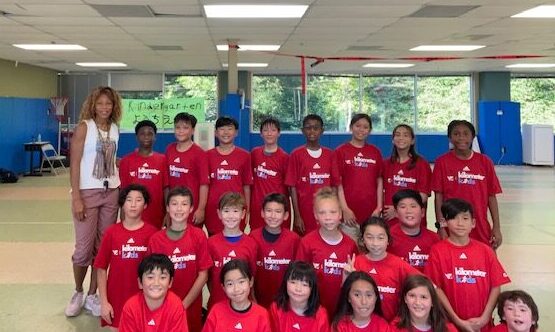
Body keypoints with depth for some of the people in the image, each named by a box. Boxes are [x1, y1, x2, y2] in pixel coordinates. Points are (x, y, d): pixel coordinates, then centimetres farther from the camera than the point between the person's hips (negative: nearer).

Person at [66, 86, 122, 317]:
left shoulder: (115, 129, 8)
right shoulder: (84, 127, -7)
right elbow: (74, 164, -10)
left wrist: (120, 190, 9)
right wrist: (76, 198, -15)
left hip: (111, 193, 5)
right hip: (88, 192, -5)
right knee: (84, 247, -2)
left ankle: (92, 296, 19)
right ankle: (78, 292, 22)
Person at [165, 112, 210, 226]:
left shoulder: (199, 153, -8)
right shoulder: (169, 150, 7)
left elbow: (204, 183, -10)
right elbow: (166, 180, 11)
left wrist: (201, 209, -14)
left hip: (192, 207, -4)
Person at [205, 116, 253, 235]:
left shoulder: (244, 155, 4)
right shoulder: (208, 155, 5)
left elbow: (246, 185, 6)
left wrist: (247, 210, 4)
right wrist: (202, 209, 4)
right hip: (213, 208, 1)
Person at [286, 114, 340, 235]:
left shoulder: (329, 154, 6)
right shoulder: (296, 155, -2)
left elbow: (334, 185, 7)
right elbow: (292, 186, -4)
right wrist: (297, 215, -8)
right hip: (304, 212, -2)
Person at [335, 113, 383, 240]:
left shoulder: (375, 152, 9)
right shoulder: (341, 151, 0)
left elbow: (379, 181, 9)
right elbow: (338, 183, -4)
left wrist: (379, 207, 1)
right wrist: (345, 209, -11)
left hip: (371, 212, 3)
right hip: (349, 211, -3)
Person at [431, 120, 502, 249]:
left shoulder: (485, 162, 3)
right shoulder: (442, 162, -1)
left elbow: (491, 196, 5)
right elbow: (439, 196, -1)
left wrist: (496, 227, 2)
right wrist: (440, 226, -6)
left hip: (480, 229, 1)